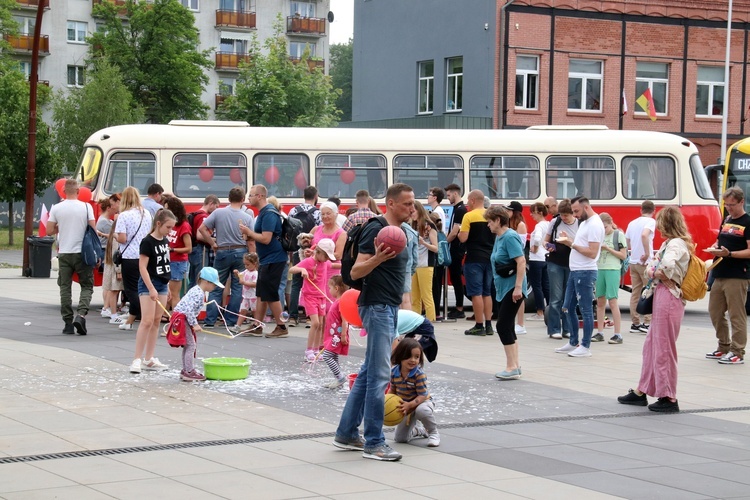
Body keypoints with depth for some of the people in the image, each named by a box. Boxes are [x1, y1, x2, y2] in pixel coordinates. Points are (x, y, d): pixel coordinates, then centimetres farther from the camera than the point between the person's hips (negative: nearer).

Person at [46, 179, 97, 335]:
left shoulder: (56, 208, -2)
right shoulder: (86, 207, -6)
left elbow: (49, 231, -1)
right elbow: (93, 229, -7)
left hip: (64, 253, 1)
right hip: (82, 252, -1)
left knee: (65, 287, 9)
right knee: (87, 286, 7)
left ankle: (68, 323, 7)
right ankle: (81, 315, -16)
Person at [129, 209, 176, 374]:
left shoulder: (165, 241, 10)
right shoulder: (148, 242, -13)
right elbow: (142, 267, -16)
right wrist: (151, 288, -21)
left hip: (162, 285, 8)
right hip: (148, 285, -8)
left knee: (156, 321, 8)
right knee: (147, 321, -13)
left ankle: (149, 359, 12)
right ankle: (137, 359, -12)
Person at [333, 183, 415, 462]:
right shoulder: (377, 231, -14)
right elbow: (355, 272, -18)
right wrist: (378, 258, -35)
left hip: (389, 308, 10)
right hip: (377, 307, -10)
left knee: (368, 373, 13)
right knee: (378, 375, -9)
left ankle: (346, 434, 20)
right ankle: (373, 443, -5)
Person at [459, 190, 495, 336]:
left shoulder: (469, 216, -10)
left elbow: (463, 238, -15)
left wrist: (458, 232, 5)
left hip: (474, 259, -6)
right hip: (490, 258, 6)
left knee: (476, 293, -3)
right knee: (487, 293, 12)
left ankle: (479, 326, -3)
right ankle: (488, 325, 12)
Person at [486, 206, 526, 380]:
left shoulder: (510, 237, -16)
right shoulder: (499, 238, 12)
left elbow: (521, 262, -23)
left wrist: (518, 287, -27)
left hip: (512, 289, -10)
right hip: (502, 288, 10)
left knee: (503, 326, -10)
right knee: (508, 327, 12)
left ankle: (512, 367, -8)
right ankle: (515, 365, 19)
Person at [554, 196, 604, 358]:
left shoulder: (594, 225, -15)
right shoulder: (585, 222, 17)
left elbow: (592, 253, -21)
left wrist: (572, 244, -18)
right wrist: (569, 240, 4)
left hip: (585, 273, -11)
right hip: (575, 271, 11)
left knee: (586, 310, -4)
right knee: (568, 308, 15)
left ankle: (586, 347, 1)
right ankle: (573, 343, 23)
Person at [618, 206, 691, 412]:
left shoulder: (676, 244, -15)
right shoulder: (669, 243, 17)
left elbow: (668, 265, -36)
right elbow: (652, 264, 18)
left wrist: (659, 274, -15)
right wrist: (651, 271, -4)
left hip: (669, 297, -10)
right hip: (661, 297, 10)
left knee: (663, 348, -4)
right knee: (651, 345, 16)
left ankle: (669, 398, 2)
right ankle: (641, 391, 24)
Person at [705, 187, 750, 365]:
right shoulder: (726, 221, 15)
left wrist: (729, 254, -24)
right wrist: (715, 248, 3)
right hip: (720, 275, 8)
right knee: (715, 312, 13)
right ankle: (724, 347, 25)